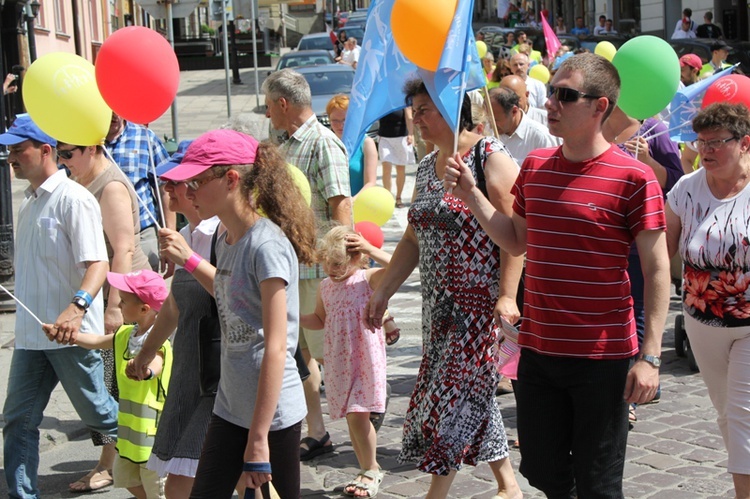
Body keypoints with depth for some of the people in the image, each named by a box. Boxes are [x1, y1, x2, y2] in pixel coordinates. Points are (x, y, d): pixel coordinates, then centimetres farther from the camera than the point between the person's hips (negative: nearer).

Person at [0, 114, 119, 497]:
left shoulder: (73, 199, -13)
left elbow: (97, 264, -23)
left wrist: (77, 307, -40)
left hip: (70, 332, -8)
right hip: (31, 333, 8)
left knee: (98, 412, 7)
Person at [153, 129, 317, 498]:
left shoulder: (267, 245, -18)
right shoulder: (226, 242, 6)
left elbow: (276, 347, -20)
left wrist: (258, 439, -21)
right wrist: (189, 261, 17)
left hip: (272, 412, -8)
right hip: (229, 408, 8)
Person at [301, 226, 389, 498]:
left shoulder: (369, 279, -9)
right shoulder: (325, 286, 9)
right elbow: (319, 320, 21)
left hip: (365, 358, -6)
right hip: (338, 361, 6)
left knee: (358, 416, -10)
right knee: (351, 418, 11)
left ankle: (371, 470, 10)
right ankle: (367, 470, 26)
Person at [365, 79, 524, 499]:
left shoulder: (491, 157, -11)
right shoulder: (427, 167, 13)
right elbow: (415, 237, 18)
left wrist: (507, 295, -25)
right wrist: (384, 291, 14)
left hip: (482, 300, -8)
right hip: (441, 303, 8)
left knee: (457, 390, -4)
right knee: (473, 389, 12)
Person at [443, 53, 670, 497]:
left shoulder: (633, 178, -12)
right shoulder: (535, 166, 7)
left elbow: (657, 269, -11)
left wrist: (650, 356, -16)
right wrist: (471, 194, 5)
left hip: (602, 356, -6)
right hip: (537, 349, 6)